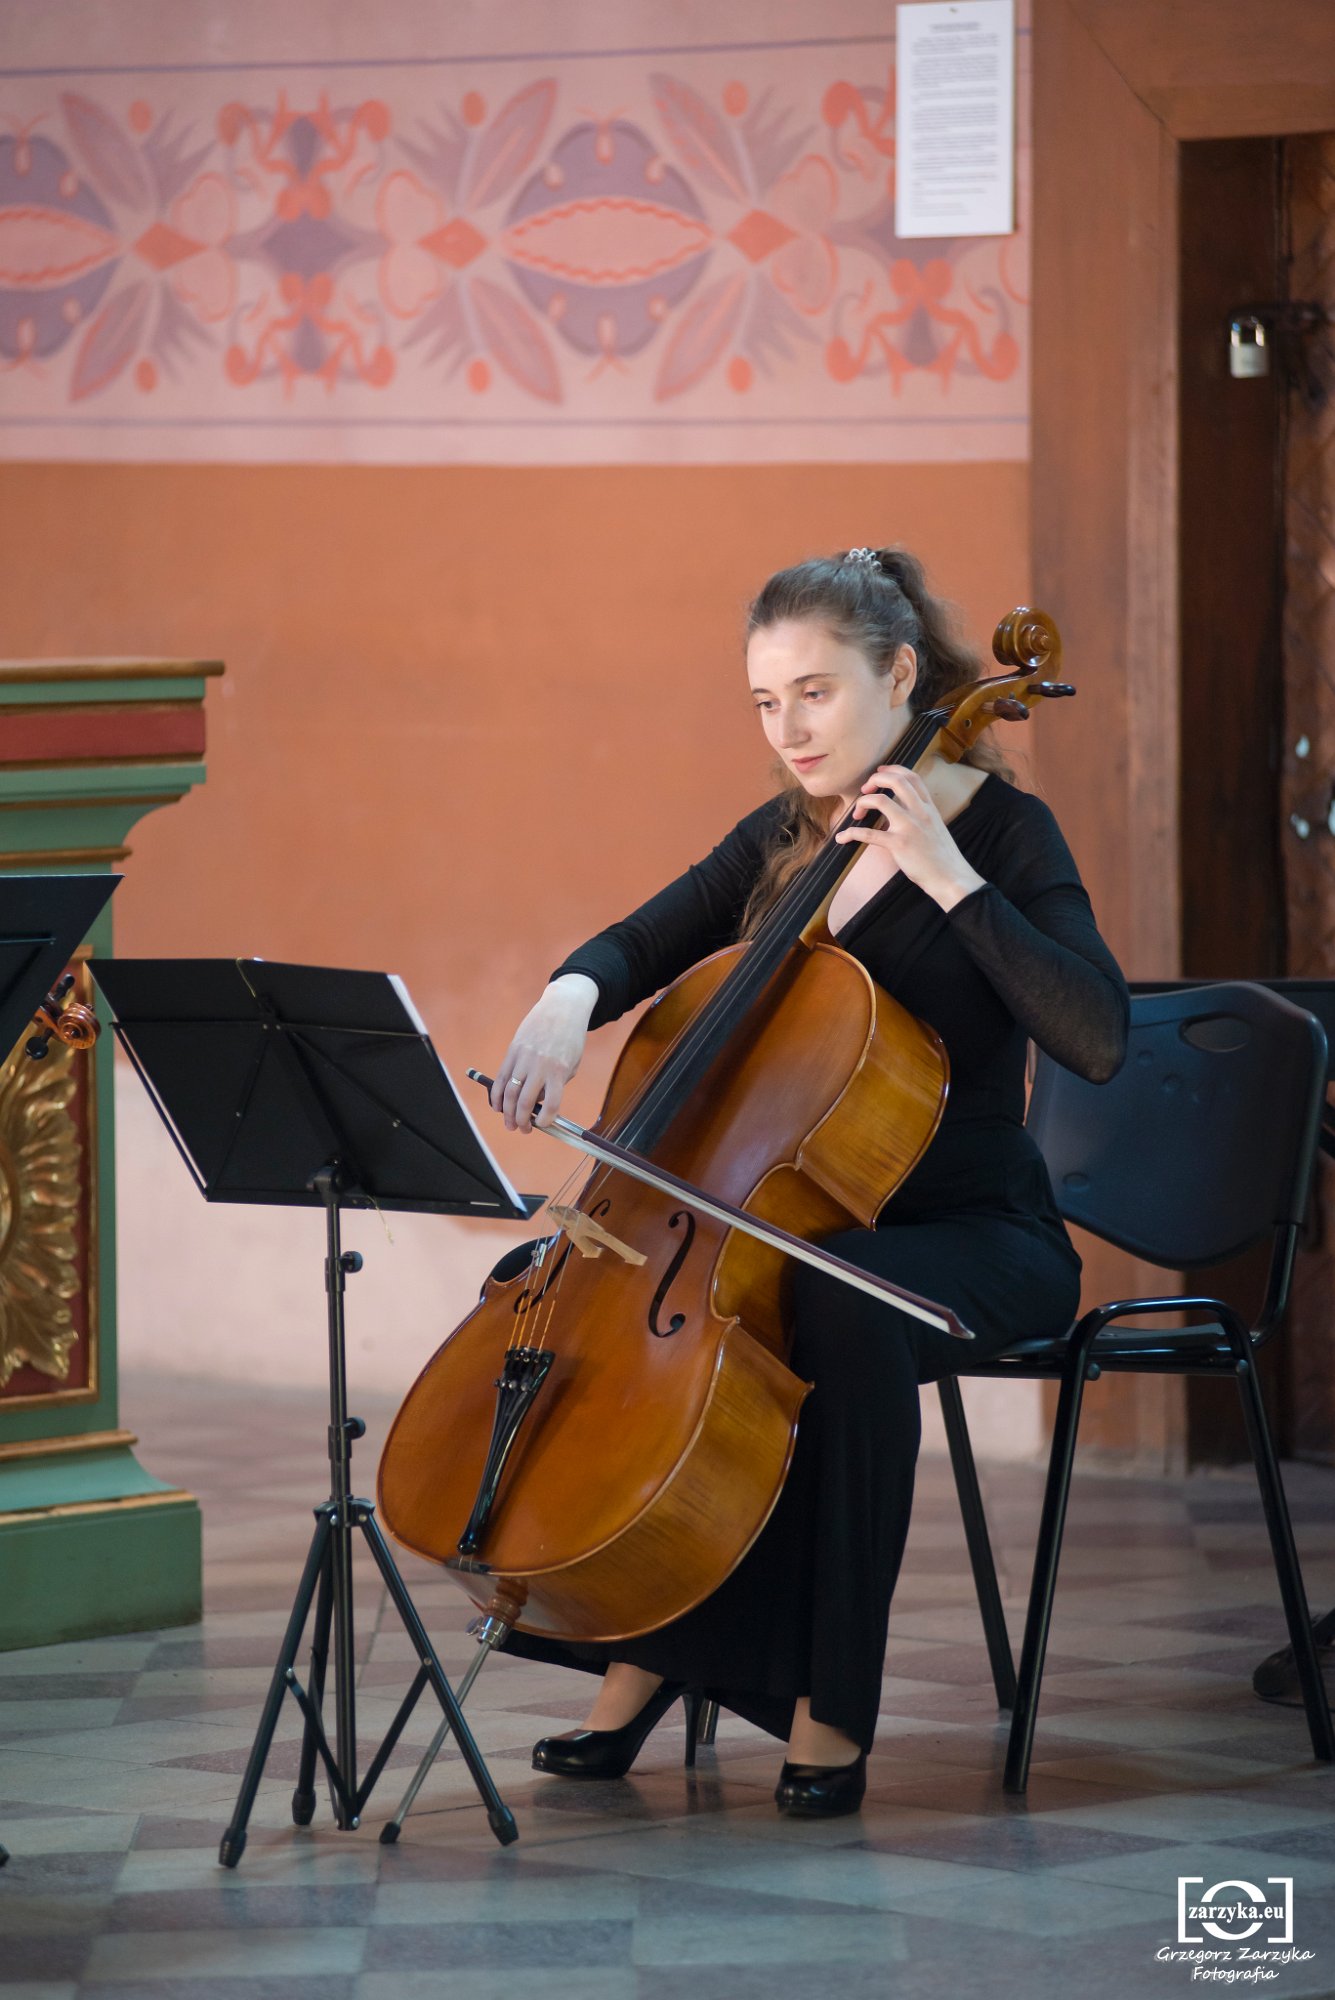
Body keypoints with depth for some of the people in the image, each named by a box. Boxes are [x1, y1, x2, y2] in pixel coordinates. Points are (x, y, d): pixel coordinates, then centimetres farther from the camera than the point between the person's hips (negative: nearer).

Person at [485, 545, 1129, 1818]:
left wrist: (946, 877, -26)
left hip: (976, 1242, -6)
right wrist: (570, 999, -14)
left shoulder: (999, 831, -9)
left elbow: (1095, 1040, -23)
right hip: (793, 1221, 6)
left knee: (843, 1304, -39)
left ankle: (831, 1711, -30)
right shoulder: (778, 841, 10)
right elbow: (639, 947, 10)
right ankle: (636, 1651, -7)